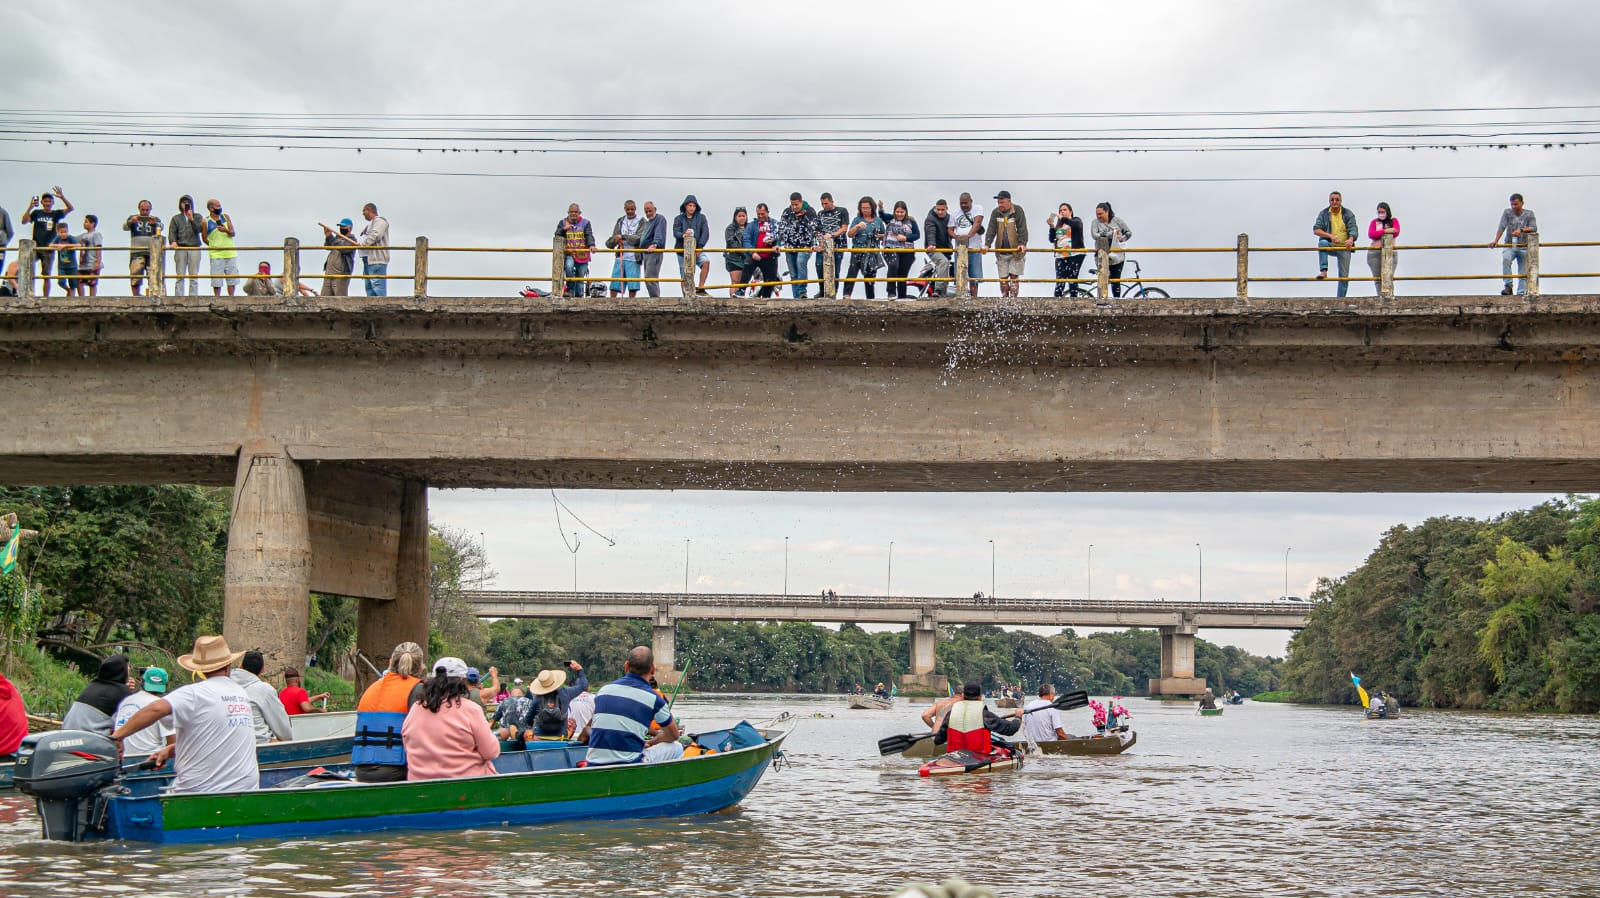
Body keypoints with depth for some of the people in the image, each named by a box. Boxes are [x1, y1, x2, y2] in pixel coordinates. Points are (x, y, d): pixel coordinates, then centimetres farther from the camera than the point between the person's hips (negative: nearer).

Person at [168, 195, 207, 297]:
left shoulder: (197, 217, 18)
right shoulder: (176, 218, 17)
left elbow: (198, 230, 3)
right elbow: (172, 232, 5)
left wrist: (191, 219, -8)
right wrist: (173, 241, -14)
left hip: (194, 248, 0)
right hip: (180, 249, 0)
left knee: (194, 276, -5)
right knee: (180, 276, -5)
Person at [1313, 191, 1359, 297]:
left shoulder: (1348, 214, 1)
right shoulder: (1323, 214, 2)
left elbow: (1352, 229, -12)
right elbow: (1316, 230, -7)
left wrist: (1351, 239, -36)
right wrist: (1330, 236, -23)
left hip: (1344, 248, 0)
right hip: (1330, 246, 0)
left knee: (1344, 276, -3)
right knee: (1322, 243, -36)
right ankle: (1323, 271, -40)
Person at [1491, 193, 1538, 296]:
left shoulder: (1529, 214, 4)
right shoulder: (1507, 213, 4)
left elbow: (1534, 228, -8)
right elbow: (1501, 227, -8)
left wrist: (1521, 230, -26)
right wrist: (1496, 240, -25)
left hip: (1524, 247, 1)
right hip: (1510, 246, -1)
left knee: (1523, 272, -2)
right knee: (1506, 259, -31)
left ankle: (1521, 293, 3)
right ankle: (1508, 286, -28)